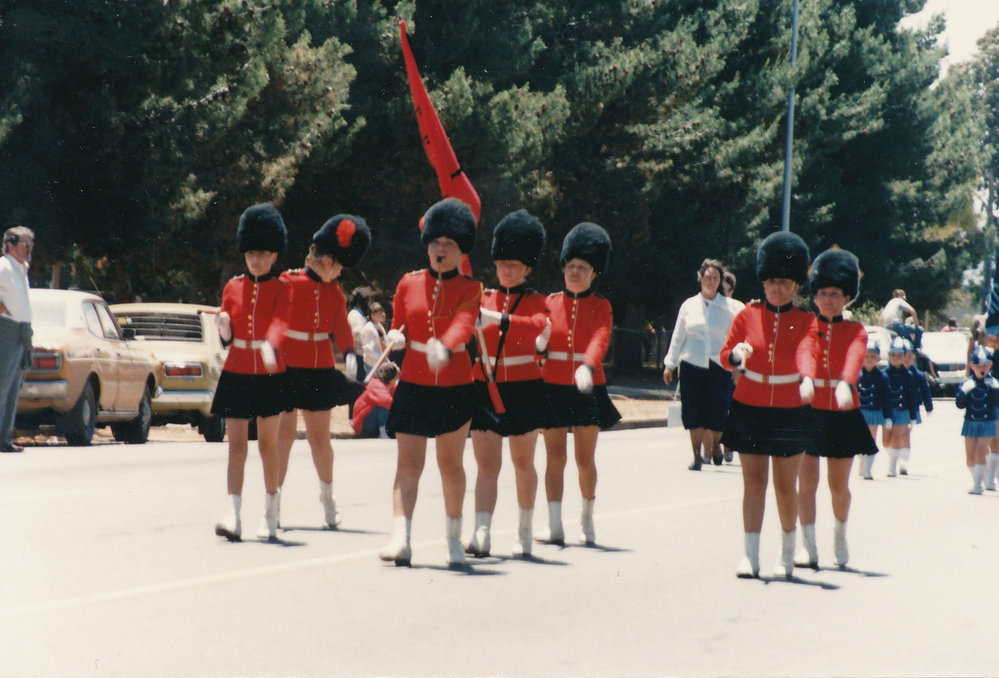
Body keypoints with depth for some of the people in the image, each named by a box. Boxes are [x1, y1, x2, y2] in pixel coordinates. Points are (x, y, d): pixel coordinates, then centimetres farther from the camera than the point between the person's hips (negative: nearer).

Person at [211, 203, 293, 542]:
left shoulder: (281, 289, -2)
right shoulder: (232, 288, 7)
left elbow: (281, 322, -21)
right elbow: (226, 337, 9)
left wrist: (269, 348, -41)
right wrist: (224, 327, -15)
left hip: (269, 375, -2)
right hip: (236, 374, 2)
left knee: (267, 444, 5)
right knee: (237, 445, -5)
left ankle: (270, 513, 16)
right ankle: (233, 515, -11)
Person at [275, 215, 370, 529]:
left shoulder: (334, 292, 8)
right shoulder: (288, 283, -7)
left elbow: (341, 326, 4)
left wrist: (349, 354, -13)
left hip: (320, 373, 4)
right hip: (288, 370, -4)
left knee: (320, 436, 10)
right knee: (284, 434, -3)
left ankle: (327, 495, 28)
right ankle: (274, 500, 3)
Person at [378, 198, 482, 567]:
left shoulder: (469, 289, -3)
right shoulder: (409, 283, 5)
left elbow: (464, 323, -22)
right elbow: (398, 328, 11)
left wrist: (443, 347, -43)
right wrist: (396, 337, -14)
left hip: (455, 388, -1)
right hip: (413, 386, 1)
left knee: (450, 464, 8)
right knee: (408, 464, -7)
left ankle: (454, 537, 22)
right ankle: (400, 540, -16)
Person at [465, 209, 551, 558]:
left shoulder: (534, 301, -2)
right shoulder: (483, 298, 8)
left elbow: (538, 325, -25)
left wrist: (498, 319, -40)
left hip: (523, 390, -2)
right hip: (485, 388, 2)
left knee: (523, 464, 10)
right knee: (487, 464, -7)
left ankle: (525, 532, 23)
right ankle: (481, 534, -17)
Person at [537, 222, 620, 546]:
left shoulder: (601, 307, 1)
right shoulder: (550, 303, 6)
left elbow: (600, 340, -16)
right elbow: (538, 345, 3)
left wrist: (587, 367, -36)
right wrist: (539, 345, -22)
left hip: (588, 389, -1)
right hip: (553, 388, 1)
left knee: (585, 459, 5)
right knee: (555, 458, -3)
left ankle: (587, 519, 23)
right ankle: (555, 526, -4)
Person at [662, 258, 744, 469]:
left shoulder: (728, 306, 8)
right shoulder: (689, 306, 12)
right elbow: (678, 337, 15)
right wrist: (670, 364, 13)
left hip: (719, 367, -1)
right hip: (691, 366, 1)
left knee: (716, 412, -5)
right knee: (694, 414, -2)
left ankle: (714, 446, 22)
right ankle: (697, 456, 8)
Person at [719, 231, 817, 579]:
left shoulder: (805, 321, -4)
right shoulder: (748, 315, 1)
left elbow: (806, 352, -24)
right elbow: (725, 355, 3)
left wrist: (807, 380, -46)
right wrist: (737, 354, -22)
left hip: (790, 412, -1)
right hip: (750, 409, 1)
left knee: (786, 485, 5)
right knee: (753, 482, -1)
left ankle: (787, 550, 23)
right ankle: (750, 554, 0)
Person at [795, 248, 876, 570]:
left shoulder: (855, 330, 3)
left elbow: (855, 356, -19)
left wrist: (845, 385, -41)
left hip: (842, 415, 1)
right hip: (808, 410, -1)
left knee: (839, 486, 9)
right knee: (807, 482, -6)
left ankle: (840, 533, 34)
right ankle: (808, 546, -1)